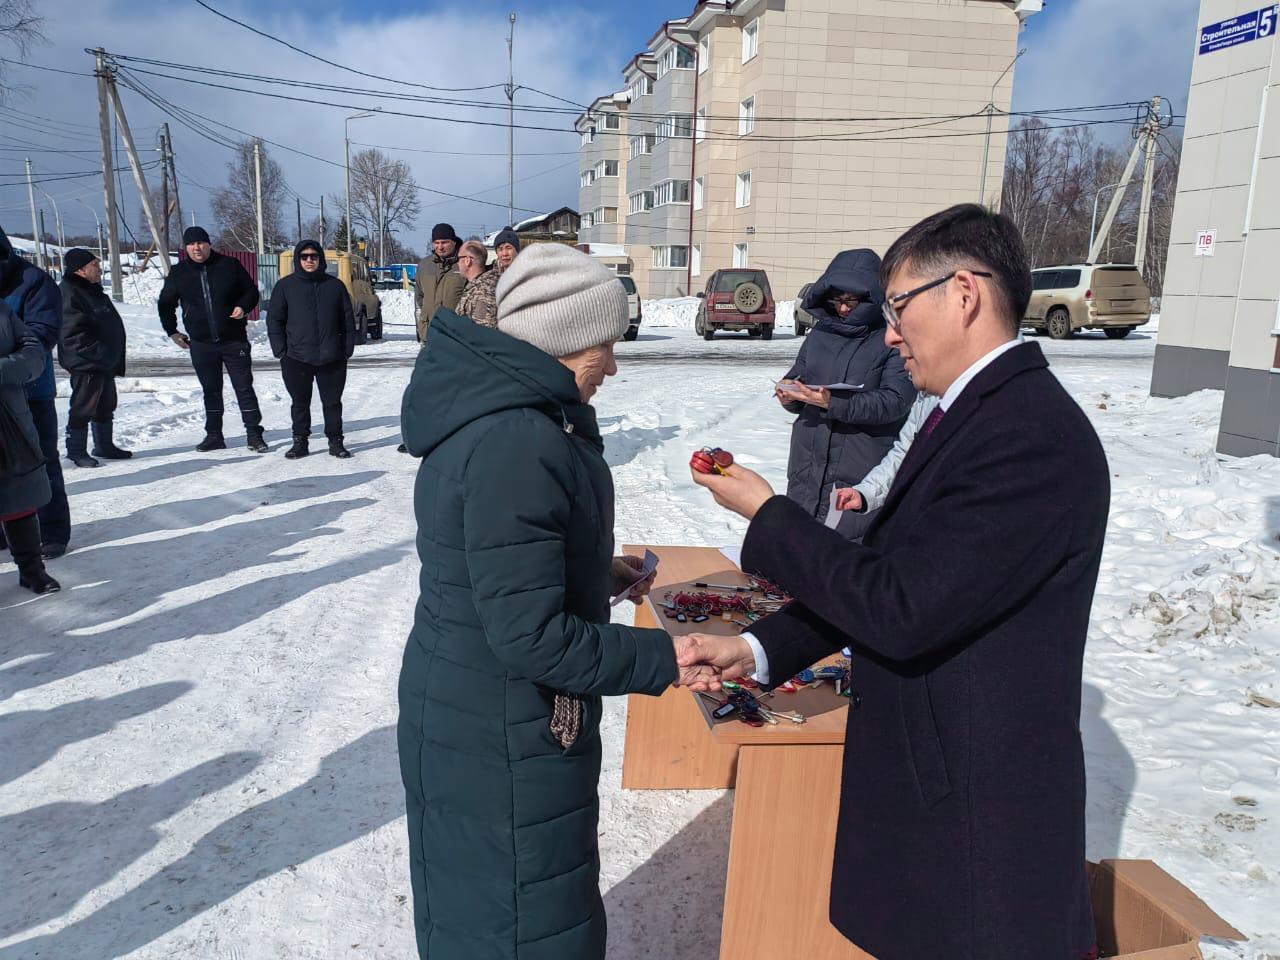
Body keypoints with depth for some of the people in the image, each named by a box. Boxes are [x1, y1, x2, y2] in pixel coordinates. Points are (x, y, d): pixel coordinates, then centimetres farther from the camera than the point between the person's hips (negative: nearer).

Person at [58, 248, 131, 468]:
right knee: (83, 407, -2)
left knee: (106, 405, 17)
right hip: (85, 363, -10)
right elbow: (73, 334, -23)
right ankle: (76, 450, 7)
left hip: (104, 362, 10)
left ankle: (104, 445, 28)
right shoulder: (69, 293, -16)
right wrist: (97, 353, -24)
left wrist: (114, 358, 20)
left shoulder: (93, 290, 16)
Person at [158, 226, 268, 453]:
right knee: (211, 390, 9)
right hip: (201, 343, 2)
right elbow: (165, 304, 18)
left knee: (244, 387, -1)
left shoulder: (229, 265, -1)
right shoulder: (178, 273, 6)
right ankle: (214, 435, 17)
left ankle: (254, 434, 5)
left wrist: (243, 307, -11)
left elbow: (251, 291, 8)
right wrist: (172, 331, 13)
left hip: (234, 340, -2)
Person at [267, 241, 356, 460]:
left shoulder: (335, 285, 5)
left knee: (332, 402, 8)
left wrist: (347, 349, 1)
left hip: (332, 358, 0)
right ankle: (300, 442, 19)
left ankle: (336, 442, 19)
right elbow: (274, 319, 4)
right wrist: (280, 350, -3)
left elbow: (348, 319, 7)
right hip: (296, 358, 0)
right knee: (300, 403, 9)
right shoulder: (286, 285, 2)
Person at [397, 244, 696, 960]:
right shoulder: (517, 444, -29)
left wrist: (598, 573, 10)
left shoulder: (494, 404, 4)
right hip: (502, 742, -10)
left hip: (468, 708, 10)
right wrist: (664, 658, -20)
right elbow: (531, 638, -29)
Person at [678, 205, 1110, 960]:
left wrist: (767, 516, -15)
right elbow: (880, 571, 9)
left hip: (979, 814, -9)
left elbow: (902, 610, -27)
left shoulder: (1033, 436, -23)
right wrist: (757, 649, -1)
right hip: (930, 777, 9)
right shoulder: (974, 413, 7)